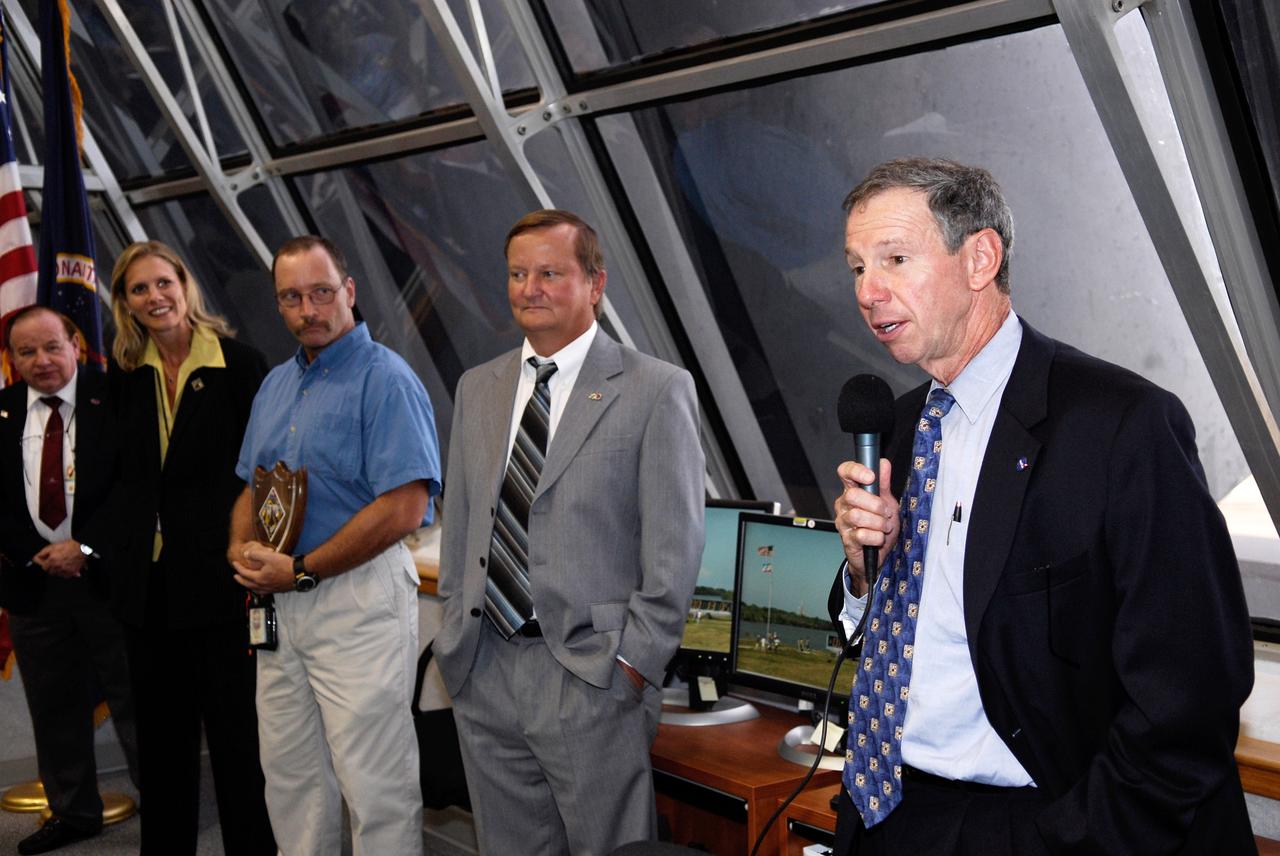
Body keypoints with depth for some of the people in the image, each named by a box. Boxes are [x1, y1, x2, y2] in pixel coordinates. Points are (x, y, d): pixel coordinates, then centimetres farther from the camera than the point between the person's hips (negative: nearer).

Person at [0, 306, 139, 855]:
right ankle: (72, 812, 28)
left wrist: (85, 547, -14)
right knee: (54, 706, 13)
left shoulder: (113, 401, -5)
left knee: (134, 701, 2)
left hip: (106, 574, -4)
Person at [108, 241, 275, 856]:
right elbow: (125, 475, 16)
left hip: (216, 574, -5)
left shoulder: (240, 364, -7)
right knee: (162, 735, 15)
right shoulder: (125, 375, 8)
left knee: (234, 731, 2)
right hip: (148, 580, 5)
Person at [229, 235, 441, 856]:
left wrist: (302, 571, -16)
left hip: (358, 593, -8)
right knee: (290, 775, 18)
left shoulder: (385, 379, -12)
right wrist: (242, 549, 0)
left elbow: (404, 507, -20)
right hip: (279, 601, 8)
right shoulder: (275, 384, 14)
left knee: (375, 784, 0)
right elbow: (252, 487, 22)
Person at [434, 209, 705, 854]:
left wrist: (633, 662, -11)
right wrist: (455, 630, 11)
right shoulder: (477, 389, 12)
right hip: (483, 672, 5)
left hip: (591, 678, -5)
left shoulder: (656, 391, -6)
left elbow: (675, 548, -8)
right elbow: (458, 525, 16)